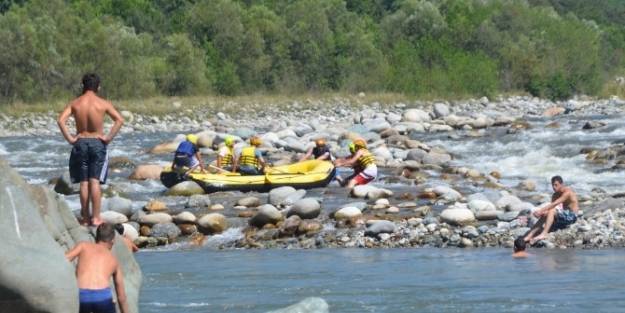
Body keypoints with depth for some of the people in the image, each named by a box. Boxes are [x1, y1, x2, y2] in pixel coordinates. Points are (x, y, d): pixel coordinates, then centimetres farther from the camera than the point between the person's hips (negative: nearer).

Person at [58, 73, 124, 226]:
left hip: (80, 143, 1)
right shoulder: (103, 104, -5)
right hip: (97, 143, -1)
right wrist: (108, 137, -9)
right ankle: (96, 218, -5)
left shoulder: (75, 103, 0)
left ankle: (85, 218, 8)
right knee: (95, 182, -1)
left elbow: (61, 120, -12)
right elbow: (119, 120, -14)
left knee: (84, 183, 6)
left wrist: (70, 138, -7)